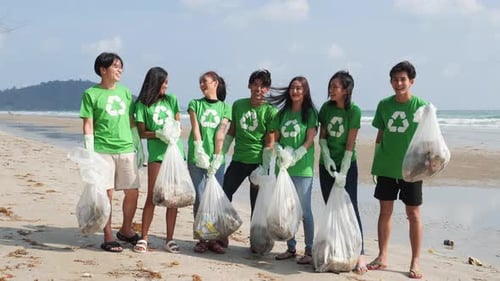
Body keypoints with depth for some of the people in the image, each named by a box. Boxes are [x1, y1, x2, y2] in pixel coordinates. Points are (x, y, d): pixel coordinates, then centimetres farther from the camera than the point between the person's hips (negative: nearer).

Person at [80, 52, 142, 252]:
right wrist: (89, 154, -8)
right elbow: (88, 125, -3)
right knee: (107, 193, -3)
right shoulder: (91, 94, 0)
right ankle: (108, 237, 7)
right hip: (103, 150, -5)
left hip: (127, 149, 5)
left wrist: (139, 148, 15)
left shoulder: (125, 92, 15)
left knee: (133, 191, 4)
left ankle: (126, 230, 24)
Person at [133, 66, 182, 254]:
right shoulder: (143, 104, 3)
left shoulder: (171, 100, 13)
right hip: (156, 153, -3)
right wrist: (158, 134, -15)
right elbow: (141, 132, 2)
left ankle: (169, 239, 8)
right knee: (152, 196, -4)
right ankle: (143, 238, 4)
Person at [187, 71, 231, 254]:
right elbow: (196, 129, -2)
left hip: (217, 160, 0)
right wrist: (200, 153, -15)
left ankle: (214, 239, 8)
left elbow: (221, 133, -1)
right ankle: (202, 239, 7)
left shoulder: (225, 107, 9)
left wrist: (216, 158, -9)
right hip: (196, 158, 0)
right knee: (200, 199, -1)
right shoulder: (195, 104, 9)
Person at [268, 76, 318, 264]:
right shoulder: (283, 113, 13)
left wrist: (294, 157, -17)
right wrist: (281, 152, -9)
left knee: (304, 210, -3)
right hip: (283, 168, 5)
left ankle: (309, 251, 4)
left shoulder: (309, 113, -1)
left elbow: (309, 140, -7)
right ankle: (290, 247, 20)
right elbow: (275, 139, 12)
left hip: (302, 168, -5)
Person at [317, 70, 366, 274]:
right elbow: (322, 136, 5)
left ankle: (360, 254, -7)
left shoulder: (354, 111, -13)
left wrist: (343, 172, -16)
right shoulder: (326, 107, 0)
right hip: (326, 165, 4)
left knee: (350, 208, -8)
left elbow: (350, 144, -14)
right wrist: (327, 157, -11)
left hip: (347, 165, -4)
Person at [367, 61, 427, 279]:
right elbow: (380, 135, 10)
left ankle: (415, 262, 12)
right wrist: (375, 163, 9)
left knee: (413, 214, 4)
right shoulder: (384, 104, 3)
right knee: (385, 211, 9)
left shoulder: (421, 106, -6)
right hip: (386, 168, 3)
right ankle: (382, 257, 20)